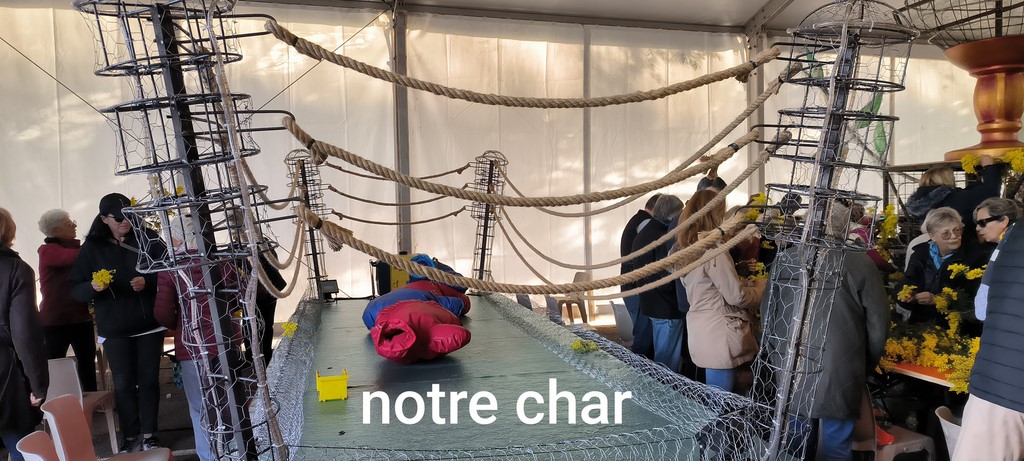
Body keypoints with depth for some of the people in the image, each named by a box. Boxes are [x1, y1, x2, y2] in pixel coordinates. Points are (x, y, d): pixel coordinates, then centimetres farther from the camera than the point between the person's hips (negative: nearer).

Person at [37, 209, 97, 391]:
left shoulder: (72, 247, 13)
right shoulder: (48, 250, -12)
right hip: (56, 319, -7)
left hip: (80, 316, 7)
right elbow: (78, 256, -30)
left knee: (87, 359, 11)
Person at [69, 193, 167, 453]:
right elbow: (75, 289, -1)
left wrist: (148, 281, -21)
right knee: (123, 384, 6)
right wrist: (93, 287, -21)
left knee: (149, 380, 8)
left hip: (149, 324, 0)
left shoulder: (146, 237, -3)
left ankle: (149, 435, 20)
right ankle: (131, 438, 19)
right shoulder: (92, 247, 0)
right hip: (114, 329, 1)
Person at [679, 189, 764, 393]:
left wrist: (747, 284, 13)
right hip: (719, 335, -9)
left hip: (700, 328, 9)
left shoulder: (688, 248, 10)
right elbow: (736, 296, -16)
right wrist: (760, 287, 2)